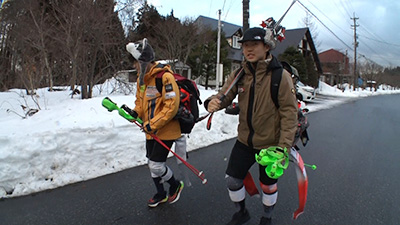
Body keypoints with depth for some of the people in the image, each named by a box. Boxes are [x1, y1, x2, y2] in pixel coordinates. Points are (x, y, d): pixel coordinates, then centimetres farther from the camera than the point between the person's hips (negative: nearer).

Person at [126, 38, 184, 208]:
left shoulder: (165, 76, -20)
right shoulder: (141, 78, 7)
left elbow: (171, 106, -23)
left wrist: (154, 124, -22)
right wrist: (136, 112, -3)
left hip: (166, 130, -8)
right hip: (150, 131, 8)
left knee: (156, 165, -5)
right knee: (152, 164, 16)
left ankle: (175, 185, 25)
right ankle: (161, 194, 39)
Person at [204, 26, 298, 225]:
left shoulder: (280, 76, -17)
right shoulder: (239, 74, -4)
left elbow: (289, 113, -16)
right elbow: (224, 96, -5)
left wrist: (284, 147, -21)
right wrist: (213, 103, -30)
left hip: (270, 144, -3)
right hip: (245, 141, 4)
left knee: (268, 185, 17)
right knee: (232, 179, 11)